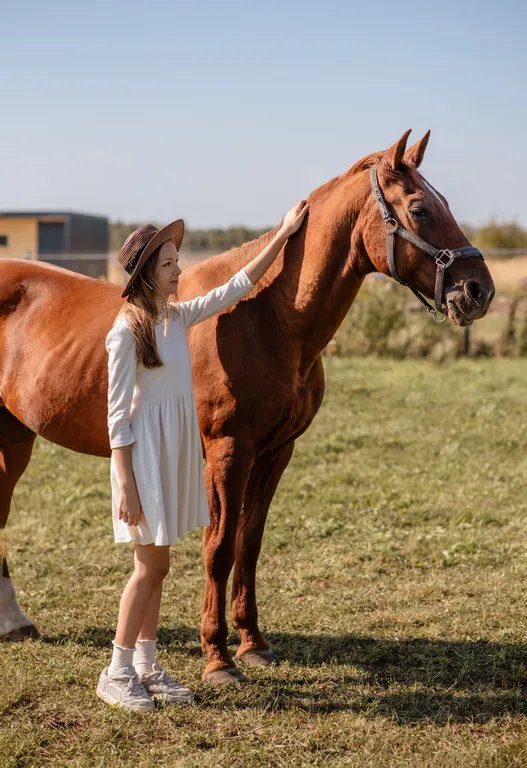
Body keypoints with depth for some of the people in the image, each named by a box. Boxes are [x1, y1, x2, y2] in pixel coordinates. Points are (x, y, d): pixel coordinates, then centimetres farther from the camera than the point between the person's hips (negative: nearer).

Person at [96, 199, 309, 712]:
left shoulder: (178, 316, 7)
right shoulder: (126, 331, -15)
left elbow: (237, 287, 15)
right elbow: (118, 414, -15)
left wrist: (282, 236, 14)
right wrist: (126, 485, -18)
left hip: (177, 450, 8)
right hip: (145, 451, -7)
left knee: (155, 565, 13)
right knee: (151, 565, -2)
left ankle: (145, 665, 22)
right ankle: (116, 673, 10)